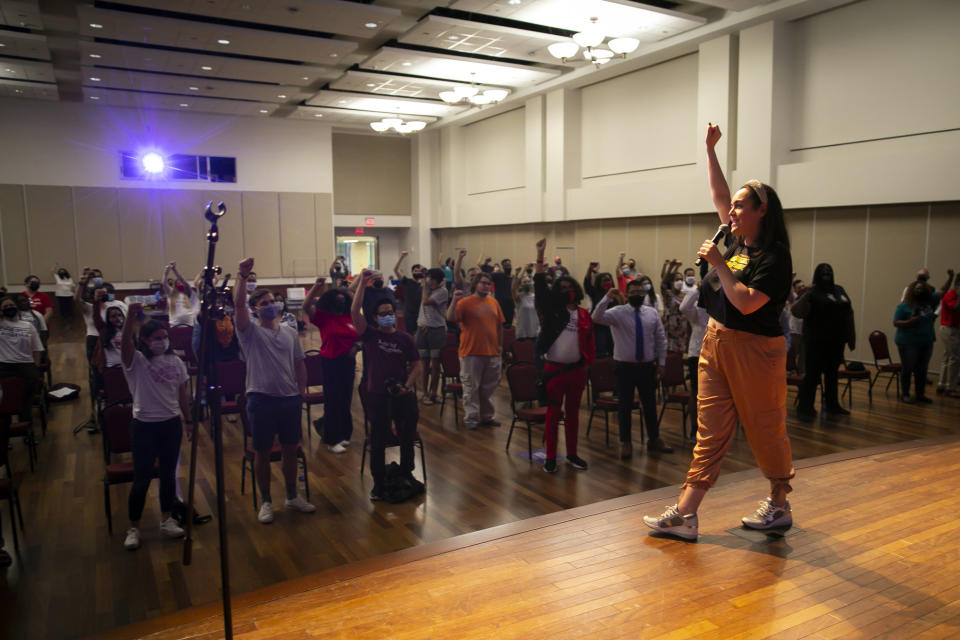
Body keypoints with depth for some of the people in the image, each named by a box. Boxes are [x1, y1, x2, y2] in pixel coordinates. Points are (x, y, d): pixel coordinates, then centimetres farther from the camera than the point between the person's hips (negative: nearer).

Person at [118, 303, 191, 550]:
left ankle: (166, 520, 29)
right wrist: (131, 315, -45)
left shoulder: (175, 362, 4)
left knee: (168, 474, 13)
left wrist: (190, 420, 11)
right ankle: (133, 528, 19)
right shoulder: (136, 361, -9)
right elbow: (125, 342, -30)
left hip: (171, 424, 4)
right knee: (142, 478, 2)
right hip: (144, 426, -4)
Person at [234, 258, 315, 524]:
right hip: (261, 399, -4)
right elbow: (238, 304, -20)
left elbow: (299, 364, 14)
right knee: (262, 452, 6)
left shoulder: (290, 333, 10)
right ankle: (266, 502, 20)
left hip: (289, 399, 4)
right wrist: (242, 277, -31)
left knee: (290, 449, 13)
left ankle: (292, 496, 29)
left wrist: (301, 392, 9)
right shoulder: (250, 332, -3)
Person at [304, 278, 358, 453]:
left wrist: (355, 346, -4)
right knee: (332, 401, 0)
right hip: (330, 362, -4)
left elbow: (358, 335, 15)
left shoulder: (350, 317, 5)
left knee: (346, 399, 12)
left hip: (348, 362, 4)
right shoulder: (323, 317, -6)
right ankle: (332, 440, 9)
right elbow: (306, 306, -19)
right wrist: (316, 286, -22)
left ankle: (344, 434, 27)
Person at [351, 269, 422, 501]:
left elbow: (416, 365, 6)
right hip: (377, 395, -2)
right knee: (377, 442, 4)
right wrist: (362, 283, -19)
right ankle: (378, 482, 18)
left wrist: (407, 385, -11)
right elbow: (354, 312, -16)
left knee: (408, 437, 12)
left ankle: (406, 473, 33)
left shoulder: (405, 338, 3)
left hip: (403, 394, 2)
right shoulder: (370, 335, -2)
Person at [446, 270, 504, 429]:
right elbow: (450, 318, -19)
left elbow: (499, 325, 17)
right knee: (471, 388, 1)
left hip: (492, 352, 6)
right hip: (471, 352, -5)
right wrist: (455, 301, -31)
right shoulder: (465, 302, -6)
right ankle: (471, 418, 11)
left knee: (489, 387, 14)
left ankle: (487, 416, 27)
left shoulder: (493, 302, 11)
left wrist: (500, 344, 15)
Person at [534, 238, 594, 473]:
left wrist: (588, 363, 2)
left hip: (577, 370, 3)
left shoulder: (584, 315, 6)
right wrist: (540, 255, -19)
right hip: (554, 369, -3)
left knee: (573, 413, 13)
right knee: (553, 413, 3)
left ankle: (572, 455, 25)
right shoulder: (552, 310, -2)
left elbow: (589, 341, 12)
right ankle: (550, 457, 11)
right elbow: (540, 285, -12)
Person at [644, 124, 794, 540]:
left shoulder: (774, 256, -13)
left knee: (765, 431, 8)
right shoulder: (739, 241, 9)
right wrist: (710, 148, 18)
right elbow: (719, 194, 18)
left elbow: (746, 303, -23)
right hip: (716, 343, 8)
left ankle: (779, 506, 29)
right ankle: (684, 514, 7)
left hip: (754, 350, -8)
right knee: (709, 433, 6)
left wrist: (718, 264, -18)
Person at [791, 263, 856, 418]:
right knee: (812, 374, -4)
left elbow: (849, 313, 18)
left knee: (832, 373, 16)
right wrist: (805, 296, -36)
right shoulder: (812, 292, -7)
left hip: (836, 341, 6)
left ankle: (832, 405, 27)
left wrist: (851, 337, 16)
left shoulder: (839, 290, 11)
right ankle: (804, 408, 1)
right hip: (817, 341, -6)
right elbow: (796, 311, -20)